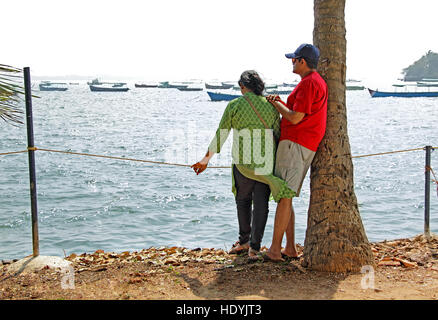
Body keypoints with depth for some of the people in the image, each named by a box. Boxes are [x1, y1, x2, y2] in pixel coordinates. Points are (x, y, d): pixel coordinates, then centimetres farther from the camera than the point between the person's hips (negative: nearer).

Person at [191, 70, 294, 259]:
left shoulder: (234, 105, -1)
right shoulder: (271, 106, 5)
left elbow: (220, 135, 0)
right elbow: (278, 136, 6)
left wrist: (206, 160, 9)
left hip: (242, 162, -1)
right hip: (266, 162, 1)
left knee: (243, 200, 18)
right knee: (261, 204, 5)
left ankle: (244, 241, 28)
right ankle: (254, 247, 2)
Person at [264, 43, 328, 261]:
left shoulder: (309, 83, -12)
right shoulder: (317, 82, 23)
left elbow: (295, 118, -17)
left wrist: (276, 104, -1)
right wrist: (281, 103, 13)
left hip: (295, 144, -11)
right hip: (304, 146, 11)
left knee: (284, 197, -10)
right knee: (285, 197, 12)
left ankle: (274, 250, -8)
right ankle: (290, 248, 15)